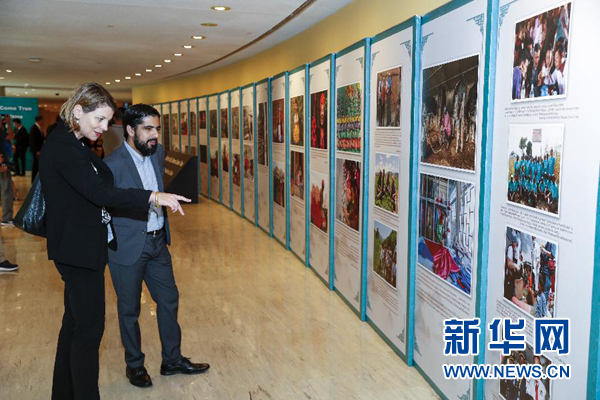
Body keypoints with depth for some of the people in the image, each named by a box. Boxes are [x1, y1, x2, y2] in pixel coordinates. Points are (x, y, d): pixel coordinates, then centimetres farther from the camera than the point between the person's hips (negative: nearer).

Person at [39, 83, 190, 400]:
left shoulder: (70, 144, 12)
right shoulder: (63, 147, -20)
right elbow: (100, 194, -26)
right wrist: (154, 197, -27)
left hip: (81, 248, 11)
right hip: (79, 251, -11)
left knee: (75, 322, 19)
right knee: (90, 328, -3)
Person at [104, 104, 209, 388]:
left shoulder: (158, 152, 2)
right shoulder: (113, 165, -19)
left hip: (157, 241, 7)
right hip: (128, 247, -6)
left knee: (169, 300, 14)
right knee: (129, 309, 10)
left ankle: (172, 360, 31)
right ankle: (134, 364, 30)